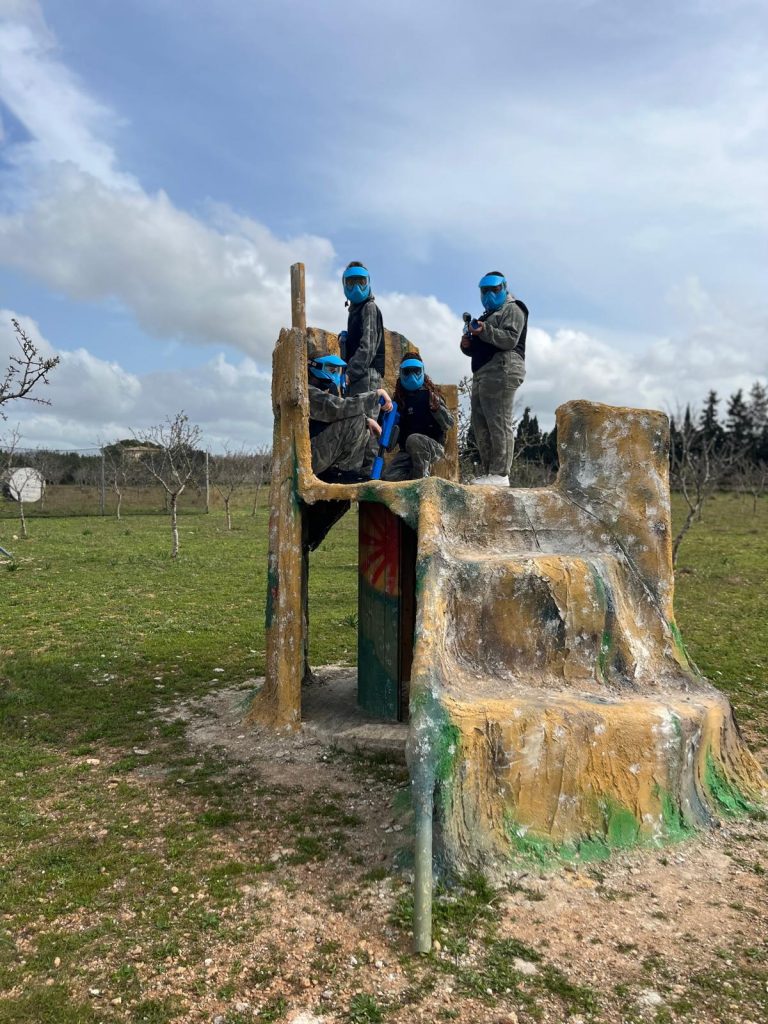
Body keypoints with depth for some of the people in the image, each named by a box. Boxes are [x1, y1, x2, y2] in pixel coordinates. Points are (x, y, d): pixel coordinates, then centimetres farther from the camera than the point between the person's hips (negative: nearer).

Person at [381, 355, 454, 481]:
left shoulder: (430, 394, 1)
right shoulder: (400, 398, 12)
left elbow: (449, 424, -7)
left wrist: (436, 408, -24)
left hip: (433, 446, -3)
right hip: (407, 451, 4)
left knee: (414, 439, -38)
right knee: (388, 477, -21)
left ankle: (421, 479, -19)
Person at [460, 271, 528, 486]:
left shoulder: (512, 309, 4)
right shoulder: (488, 314, 33)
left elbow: (510, 339, -13)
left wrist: (484, 331, -24)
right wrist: (467, 345, 9)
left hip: (502, 372, -10)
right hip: (482, 374, 10)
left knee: (499, 423, -14)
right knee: (479, 423, 3)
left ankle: (500, 474, -16)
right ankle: (489, 472, 5)